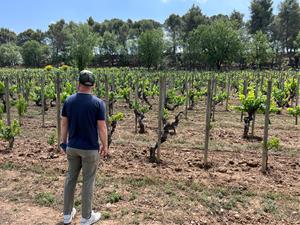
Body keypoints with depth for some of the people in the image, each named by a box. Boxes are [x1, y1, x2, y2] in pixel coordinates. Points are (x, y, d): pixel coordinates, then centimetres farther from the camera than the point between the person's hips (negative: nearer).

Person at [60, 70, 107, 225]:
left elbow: (64, 124, 3)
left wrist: (63, 142, 15)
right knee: (88, 182, 7)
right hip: (90, 149, -4)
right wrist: (105, 146, 0)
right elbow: (102, 127, -13)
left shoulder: (69, 101, -3)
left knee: (70, 178, 17)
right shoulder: (98, 103, -15)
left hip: (72, 147, 4)